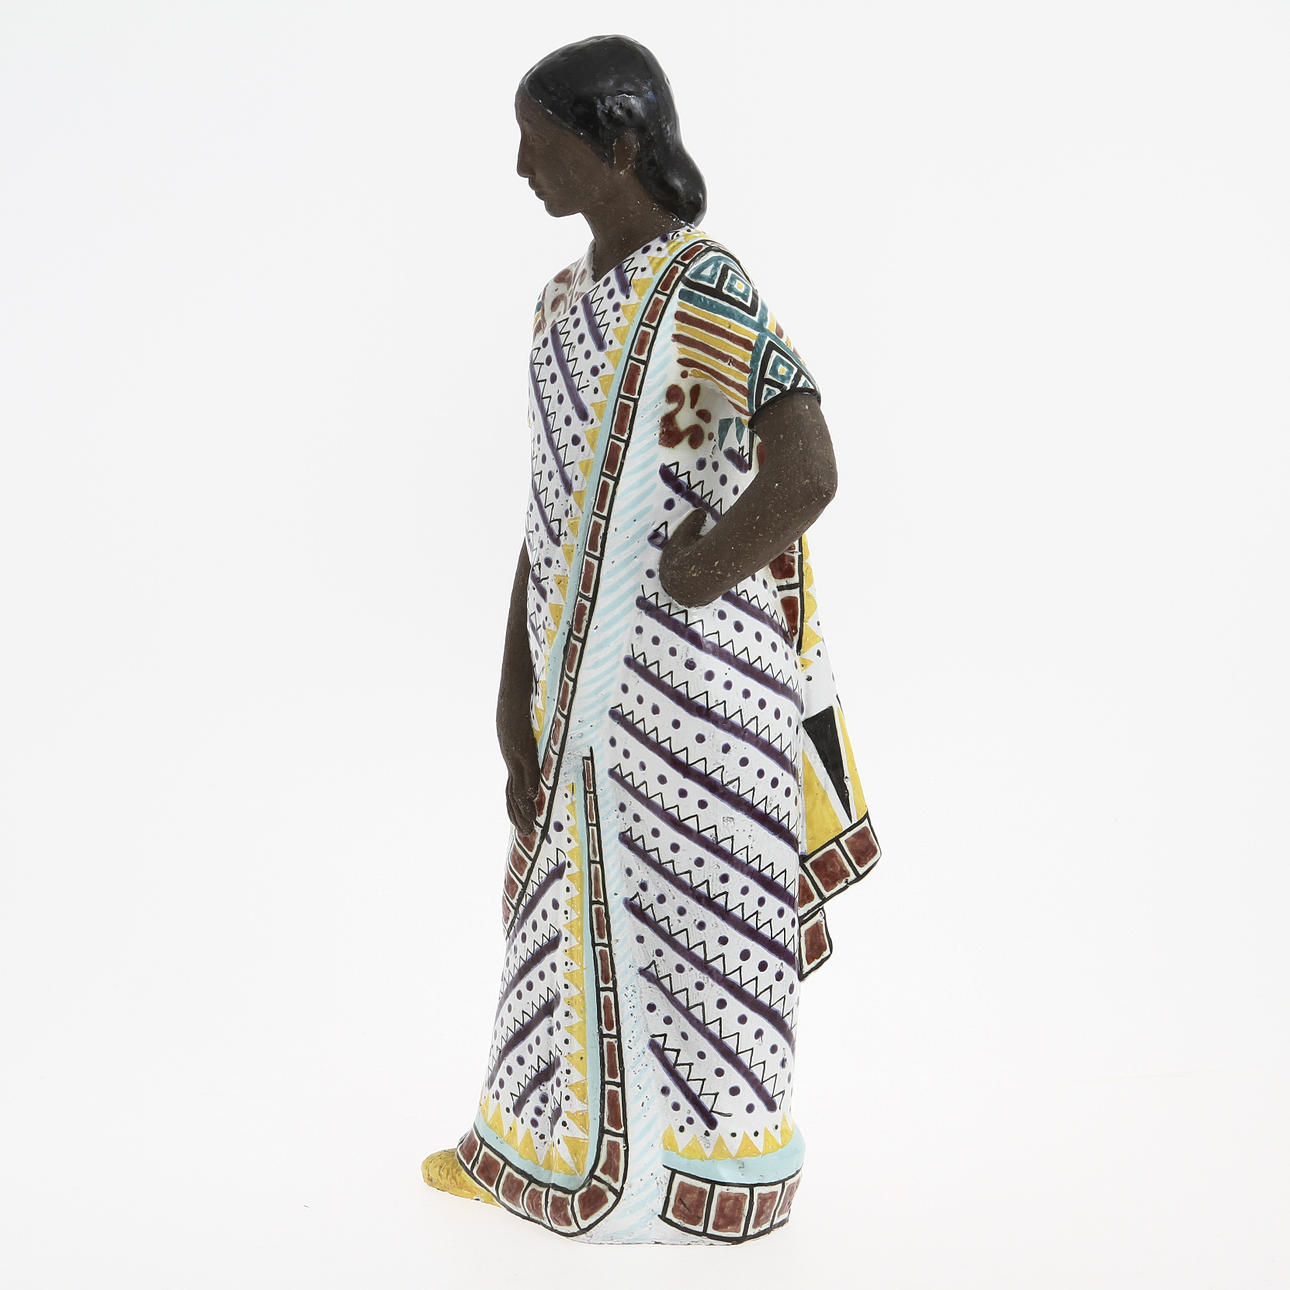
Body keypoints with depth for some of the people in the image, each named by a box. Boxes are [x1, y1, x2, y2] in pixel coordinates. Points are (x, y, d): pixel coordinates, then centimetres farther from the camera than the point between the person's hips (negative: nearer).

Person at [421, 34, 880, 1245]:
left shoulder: (704, 287, -15)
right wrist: (522, 706, 7)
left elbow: (806, 475, -28)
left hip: (686, 677, -8)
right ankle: (546, 1137, 36)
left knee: (689, 909, 6)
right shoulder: (565, 300, 10)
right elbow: (552, 511, 10)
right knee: (577, 903, 18)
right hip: (588, 673, 8)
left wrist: (675, 586, -15)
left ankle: (717, 1157, 26)